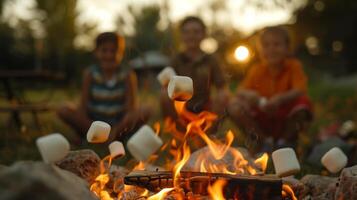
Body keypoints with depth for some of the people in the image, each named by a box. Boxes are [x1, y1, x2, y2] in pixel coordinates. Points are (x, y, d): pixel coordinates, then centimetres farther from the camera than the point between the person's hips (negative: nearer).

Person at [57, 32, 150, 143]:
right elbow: (83, 106, -9)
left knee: (144, 112, -26)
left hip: (120, 123, 0)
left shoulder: (128, 76, -7)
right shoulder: (90, 74, -5)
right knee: (63, 111, -20)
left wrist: (116, 130, -34)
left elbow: (131, 108, -15)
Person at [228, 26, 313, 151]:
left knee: (302, 104, -33)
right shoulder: (257, 70, -2)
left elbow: (301, 91, -23)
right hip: (262, 118, 2)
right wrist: (249, 95, -31)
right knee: (234, 105, -20)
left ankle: (286, 139, -4)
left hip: (286, 119, -2)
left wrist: (280, 98, -40)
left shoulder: (294, 66, -9)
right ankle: (264, 140, -3)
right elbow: (241, 91, -7)